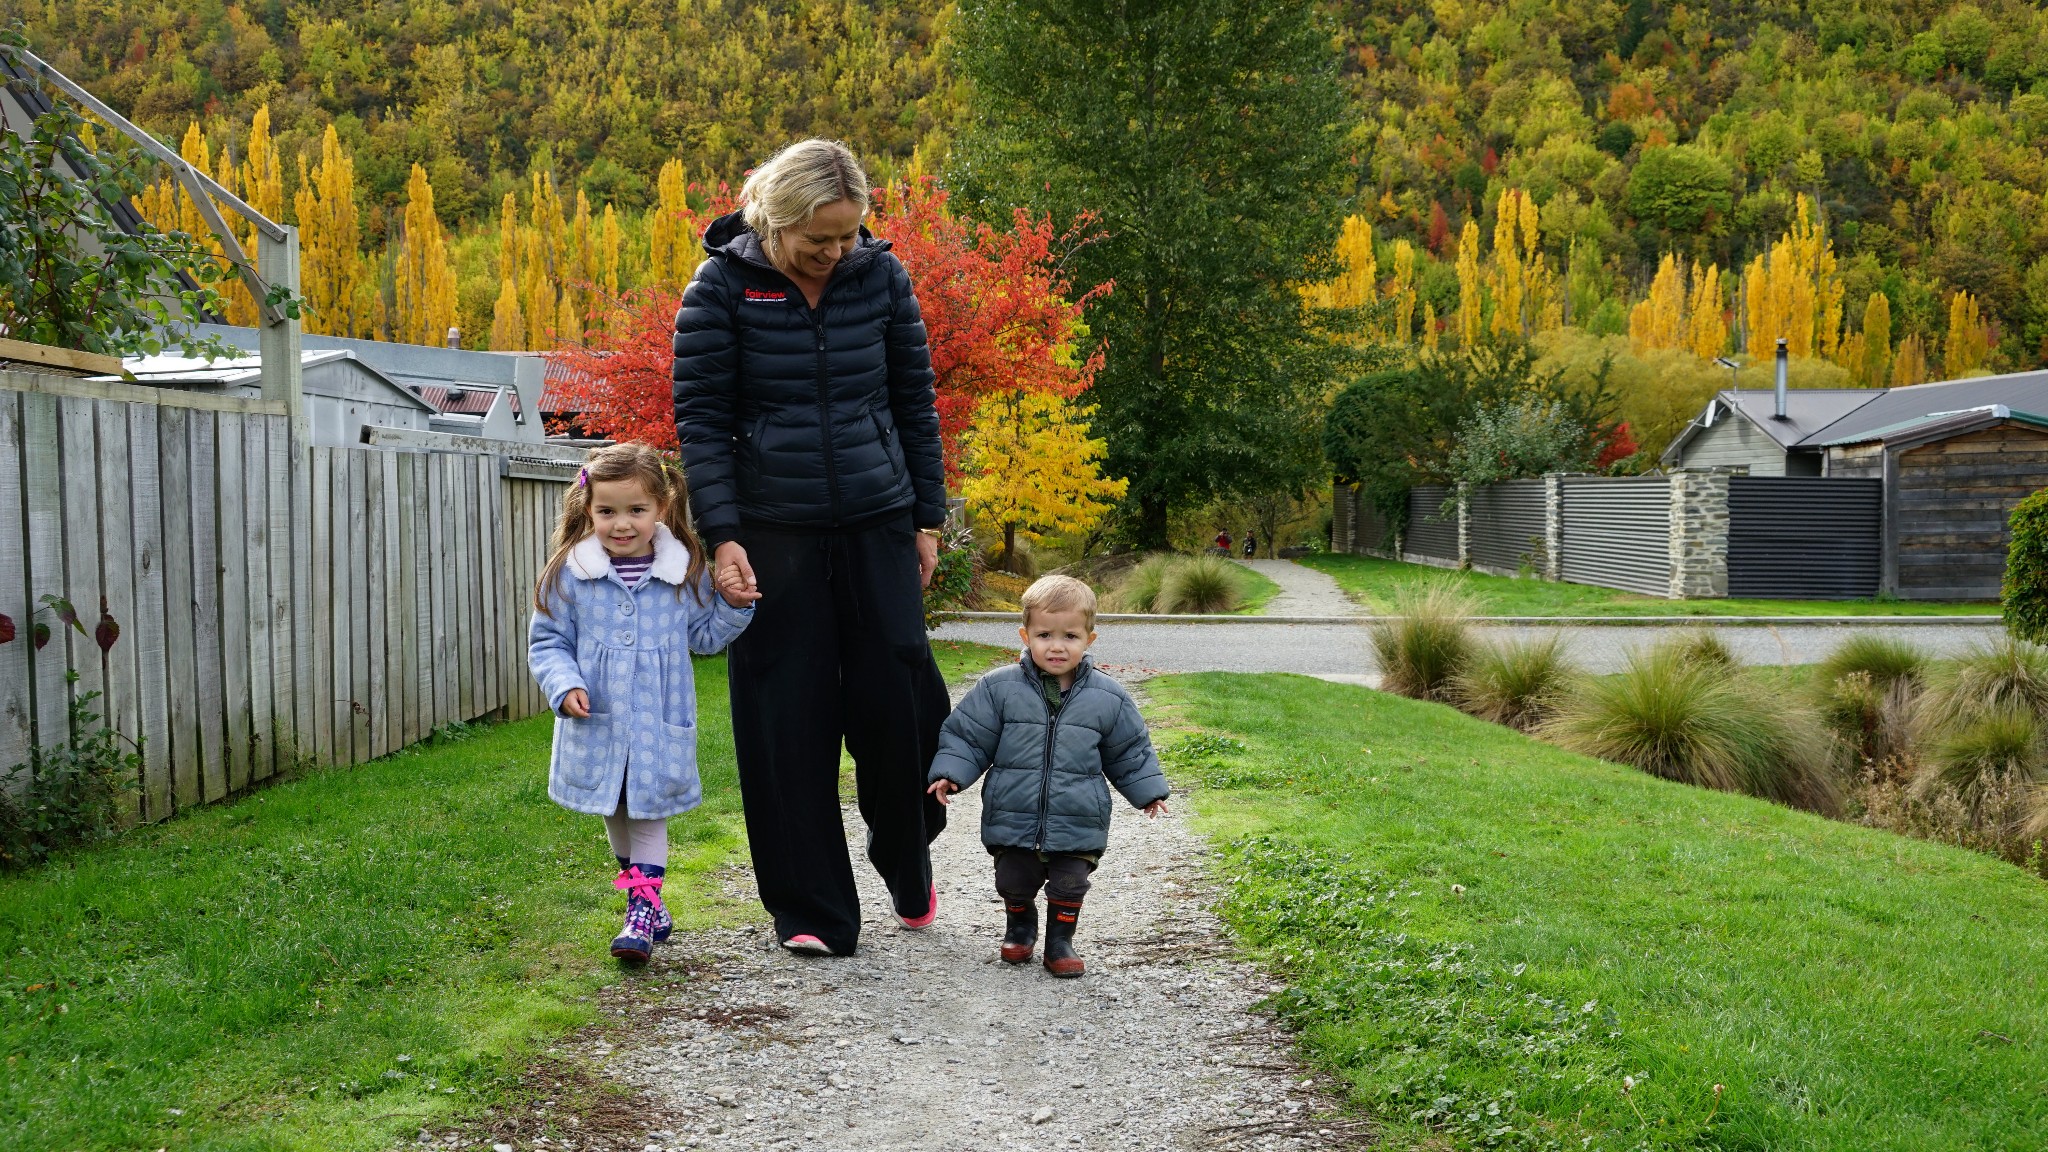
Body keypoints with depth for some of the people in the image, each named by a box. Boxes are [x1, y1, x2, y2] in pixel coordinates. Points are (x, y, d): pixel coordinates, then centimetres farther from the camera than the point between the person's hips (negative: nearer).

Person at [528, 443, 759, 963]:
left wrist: (732, 607, -8)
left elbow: (703, 636, 10)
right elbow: (547, 642, 0)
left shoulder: (684, 571, -2)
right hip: (598, 725, 2)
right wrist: (565, 686, -17)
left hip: (660, 725, -1)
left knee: (647, 814, -1)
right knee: (614, 814, 16)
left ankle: (643, 908, 2)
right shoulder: (569, 573, -6)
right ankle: (643, 890, 35)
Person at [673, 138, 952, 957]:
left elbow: (914, 400, 9)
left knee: (898, 698, 0)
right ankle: (812, 912, 10)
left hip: (878, 522, 2)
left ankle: (907, 860, 28)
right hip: (773, 533, -2)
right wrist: (722, 536, -12)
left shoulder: (881, 274, 2)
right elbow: (699, 419, -5)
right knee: (790, 720, 0)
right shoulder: (723, 285, -5)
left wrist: (928, 518, 9)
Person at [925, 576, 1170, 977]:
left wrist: (1148, 791, 11)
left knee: (1069, 885, -1)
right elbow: (967, 737, 1)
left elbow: (1129, 752, 12)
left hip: (1077, 824, 0)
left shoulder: (1107, 698, -1)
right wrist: (950, 773, -12)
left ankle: (1060, 940, 24)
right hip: (1012, 819, 0)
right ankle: (1021, 924, 40)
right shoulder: (999, 688, -5)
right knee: (1013, 882, 9)